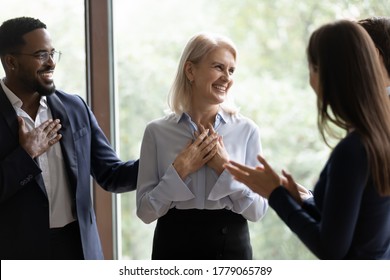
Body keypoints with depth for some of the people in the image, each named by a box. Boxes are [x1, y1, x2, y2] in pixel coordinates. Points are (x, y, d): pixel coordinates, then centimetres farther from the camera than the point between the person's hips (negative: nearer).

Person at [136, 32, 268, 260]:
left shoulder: (246, 130, -3)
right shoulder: (158, 132, -3)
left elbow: (258, 210, -4)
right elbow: (146, 211, -4)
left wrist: (226, 168, -14)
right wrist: (179, 171, -14)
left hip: (231, 246, 1)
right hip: (175, 246, 0)